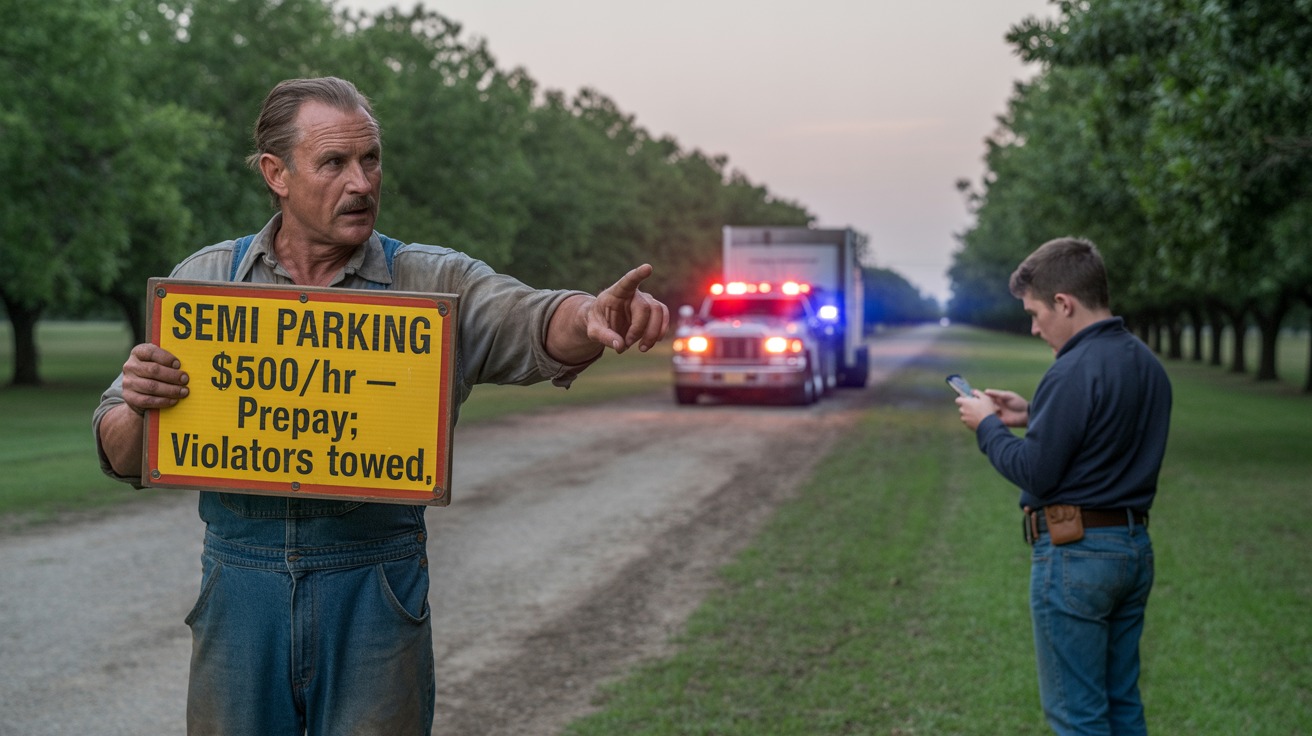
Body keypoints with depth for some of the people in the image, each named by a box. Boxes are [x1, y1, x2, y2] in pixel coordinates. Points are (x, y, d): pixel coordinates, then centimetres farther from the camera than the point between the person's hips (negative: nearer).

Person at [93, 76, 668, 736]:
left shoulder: (433, 284, 1)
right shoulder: (204, 279, 5)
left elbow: (534, 325, -18)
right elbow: (122, 458, 5)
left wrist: (593, 318, -41)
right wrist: (139, 408, -19)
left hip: (375, 591, -1)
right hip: (242, 584, 1)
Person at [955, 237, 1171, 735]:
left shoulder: (1075, 372, -19)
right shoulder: (1147, 364, 10)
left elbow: (1034, 473, -17)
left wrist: (987, 426, -1)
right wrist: (1032, 415, 15)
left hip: (1075, 553, -9)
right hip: (1135, 545, 9)